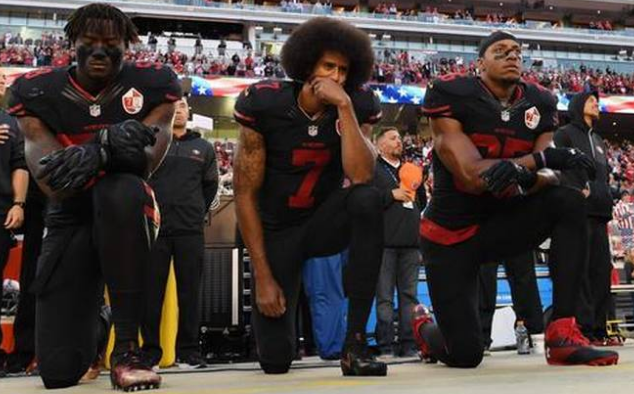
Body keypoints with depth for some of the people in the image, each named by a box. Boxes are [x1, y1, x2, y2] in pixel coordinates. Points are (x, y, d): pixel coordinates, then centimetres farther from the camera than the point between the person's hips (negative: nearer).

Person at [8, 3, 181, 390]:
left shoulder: (151, 84, -8)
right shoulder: (39, 91, -6)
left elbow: (143, 162, -20)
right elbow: (51, 179, -17)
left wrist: (92, 155, -42)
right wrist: (106, 146, -36)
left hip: (126, 213, -1)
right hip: (70, 219, 2)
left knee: (120, 190, -41)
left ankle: (127, 347, -30)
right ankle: (91, 317, 33)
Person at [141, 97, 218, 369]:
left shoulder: (204, 148, 14)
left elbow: (210, 186, 19)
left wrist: (197, 213, 10)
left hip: (190, 231, 2)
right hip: (155, 228, -1)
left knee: (189, 292, 3)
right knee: (152, 291, 2)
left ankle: (188, 351, 11)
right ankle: (150, 350, 10)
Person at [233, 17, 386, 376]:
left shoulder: (358, 107, -13)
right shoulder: (266, 104, -18)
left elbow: (360, 177, -29)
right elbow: (245, 194, -14)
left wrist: (344, 106, -32)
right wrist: (263, 275, -15)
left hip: (324, 222, 2)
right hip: (277, 232, -1)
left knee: (367, 200, -35)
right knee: (275, 359, -8)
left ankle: (355, 343, -27)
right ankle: (276, 316, 33)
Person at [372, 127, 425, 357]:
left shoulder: (410, 169, 24)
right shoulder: (372, 170, 5)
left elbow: (422, 202, 30)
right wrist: (392, 194, -10)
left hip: (411, 240, 5)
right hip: (385, 240, -5)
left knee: (409, 294, 5)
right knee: (385, 296, -4)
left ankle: (408, 343, 9)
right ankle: (385, 345, 0)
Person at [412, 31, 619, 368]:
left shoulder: (538, 104, -1)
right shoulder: (453, 96, -16)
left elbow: (547, 178, -11)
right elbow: (471, 176, -26)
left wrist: (523, 176, -34)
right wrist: (541, 158, -32)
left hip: (501, 223, 5)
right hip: (451, 235, -4)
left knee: (569, 203, -22)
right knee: (465, 354, -6)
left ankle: (563, 334, -20)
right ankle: (423, 326, 34)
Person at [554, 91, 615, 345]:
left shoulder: (598, 141, 28)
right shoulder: (564, 134, 6)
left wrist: (606, 202, 13)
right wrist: (578, 191, -17)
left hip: (599, 212, 8)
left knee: (601, 269, 3)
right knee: (579, 268, -12)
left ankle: (599, 328, 6)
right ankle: (584, 328, -14)